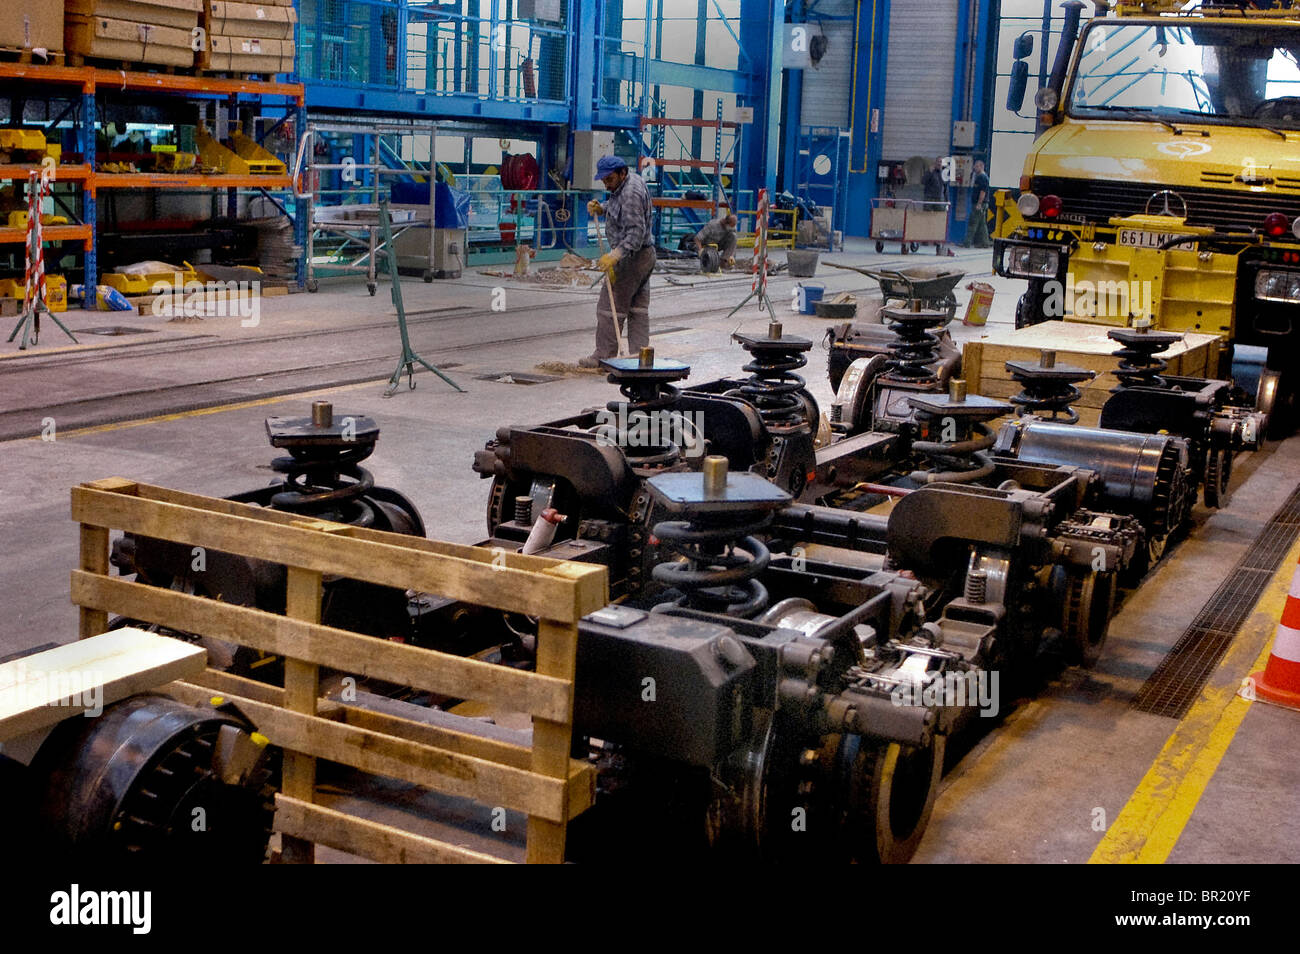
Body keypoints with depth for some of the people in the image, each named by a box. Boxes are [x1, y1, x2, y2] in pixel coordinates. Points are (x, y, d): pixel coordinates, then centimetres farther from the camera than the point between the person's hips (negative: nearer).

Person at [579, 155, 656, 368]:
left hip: (632, 257, -11)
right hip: (646, 255, 11)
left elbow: (636, 232, -29)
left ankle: (604, 356, 2)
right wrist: (601, 208, 4)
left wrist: (616, 254, -38)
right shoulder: (629, 181, 9)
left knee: (610, 307, -4)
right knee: (638, 308, 11)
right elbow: (617, 207, 24)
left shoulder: (631, 194, -23)